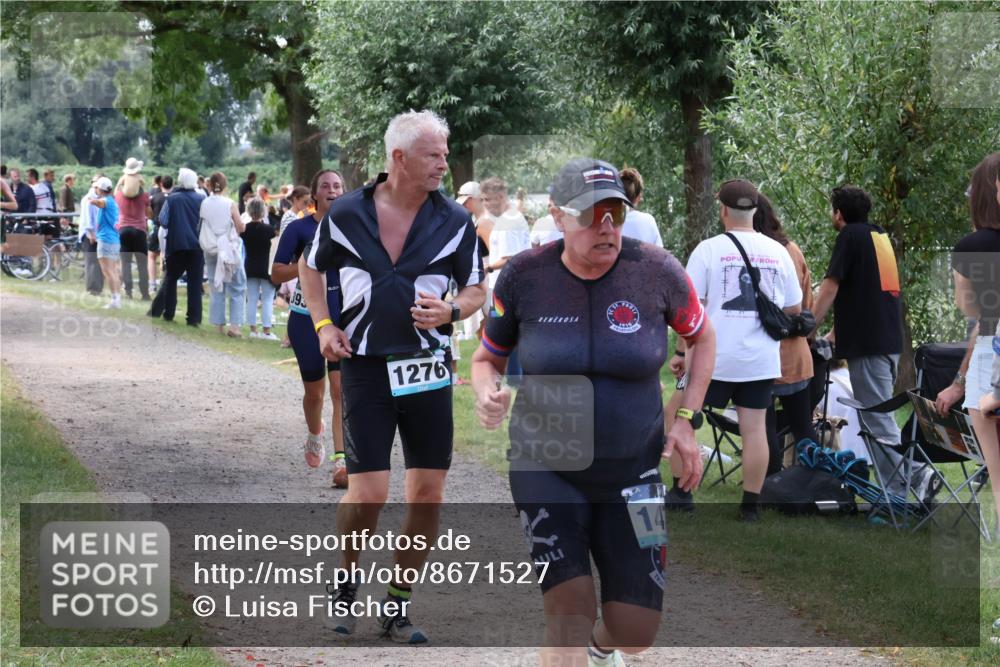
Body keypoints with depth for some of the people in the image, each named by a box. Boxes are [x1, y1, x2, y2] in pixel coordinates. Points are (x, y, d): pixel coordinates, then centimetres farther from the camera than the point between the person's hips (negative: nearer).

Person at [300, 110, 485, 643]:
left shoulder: (454, 221, 0)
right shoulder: (346, 214, -1)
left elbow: (476, 289, 10)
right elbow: (311, 266, 16)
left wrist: (451, 312, -11)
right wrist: (323, 324, 3)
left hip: (427, 370, 2)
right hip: (364, 367, -2)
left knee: (428, 493, 1)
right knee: (368, 493, -8)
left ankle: (397, 606, 17)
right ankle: (346, 587, 20)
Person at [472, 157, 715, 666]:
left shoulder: (655, 271, -10)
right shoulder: (524, 276, -10)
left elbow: (701, 337, 10)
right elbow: (487, 359, 6)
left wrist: (687, 422, 0)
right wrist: (488, 394, -17)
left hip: (633, 470, 1)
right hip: (546, 469, -1)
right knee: (570, 612, -19)